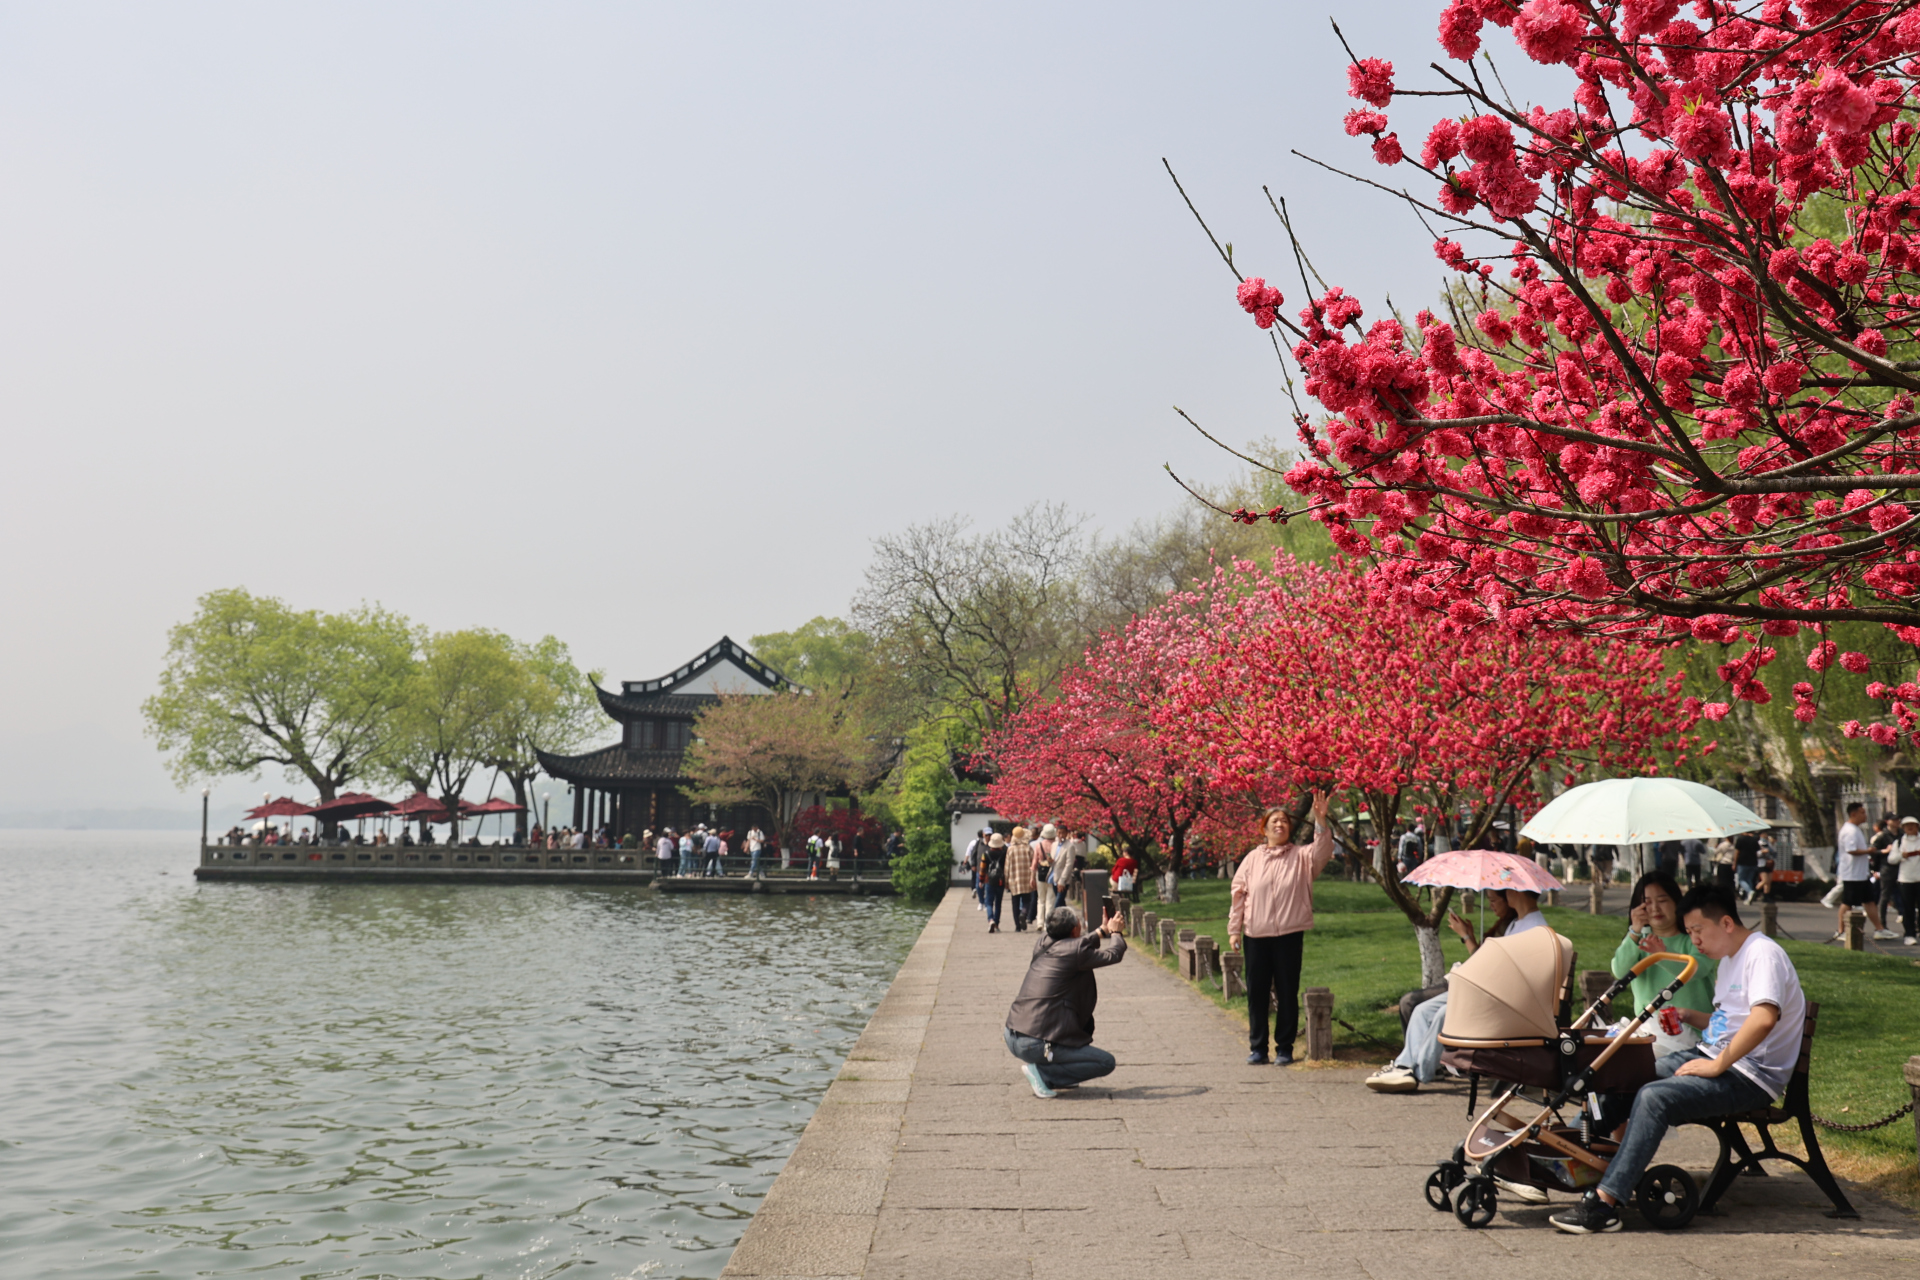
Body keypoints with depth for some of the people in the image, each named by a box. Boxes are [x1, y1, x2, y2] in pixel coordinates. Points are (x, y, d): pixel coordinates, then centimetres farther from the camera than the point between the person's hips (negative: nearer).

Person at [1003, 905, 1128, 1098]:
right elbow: (1113, 955, 1)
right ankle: (1041, 1071, -7)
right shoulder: (1072, 950, -13)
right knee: (1106, 1062, -1)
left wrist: (1102, 931, 37)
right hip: (1035, 1044, -9)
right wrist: (1116, 932, 20)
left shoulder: (1043, 946, 10)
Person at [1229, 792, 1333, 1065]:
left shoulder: (1302, 856, 2)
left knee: (1287, 992, 4)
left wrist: (1320, 820, -33)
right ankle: (1257, 1047, 17)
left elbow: (1322, 850, -18)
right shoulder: (1252, 858, 5)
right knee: (1257, 993, 7)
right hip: (1255, 935, 1)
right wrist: (1234, 929, 2)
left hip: (1289, 935, -1)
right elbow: (1238, 893, 6)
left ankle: (1284, 1048, 14)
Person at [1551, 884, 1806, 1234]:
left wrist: (1717, 1065, -25)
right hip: (1712, 1056, 11)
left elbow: (1763, 1020, -31)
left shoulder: (1762, 953, -14)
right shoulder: (1729, 959, 19)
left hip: (1750, 1077, -10)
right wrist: (1688, 1016, 9)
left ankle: (1604, 1204, -31)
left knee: (1654, 1097, -29)